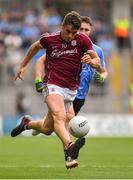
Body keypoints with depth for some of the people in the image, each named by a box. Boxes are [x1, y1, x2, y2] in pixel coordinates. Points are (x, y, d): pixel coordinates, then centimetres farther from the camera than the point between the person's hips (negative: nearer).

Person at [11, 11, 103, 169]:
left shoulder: (83, 40, -2)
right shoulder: (49, 39, -4)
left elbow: (97, 62, 0)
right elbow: (35, 46, 17)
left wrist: (91, 61, -24)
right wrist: (23, 66, 25)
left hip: (70, 90, 4)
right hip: (52, 85, -4)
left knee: (47, 129, 11)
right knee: (60, 116, -32)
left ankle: (27, 123, 43)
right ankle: (70, 147, -54)